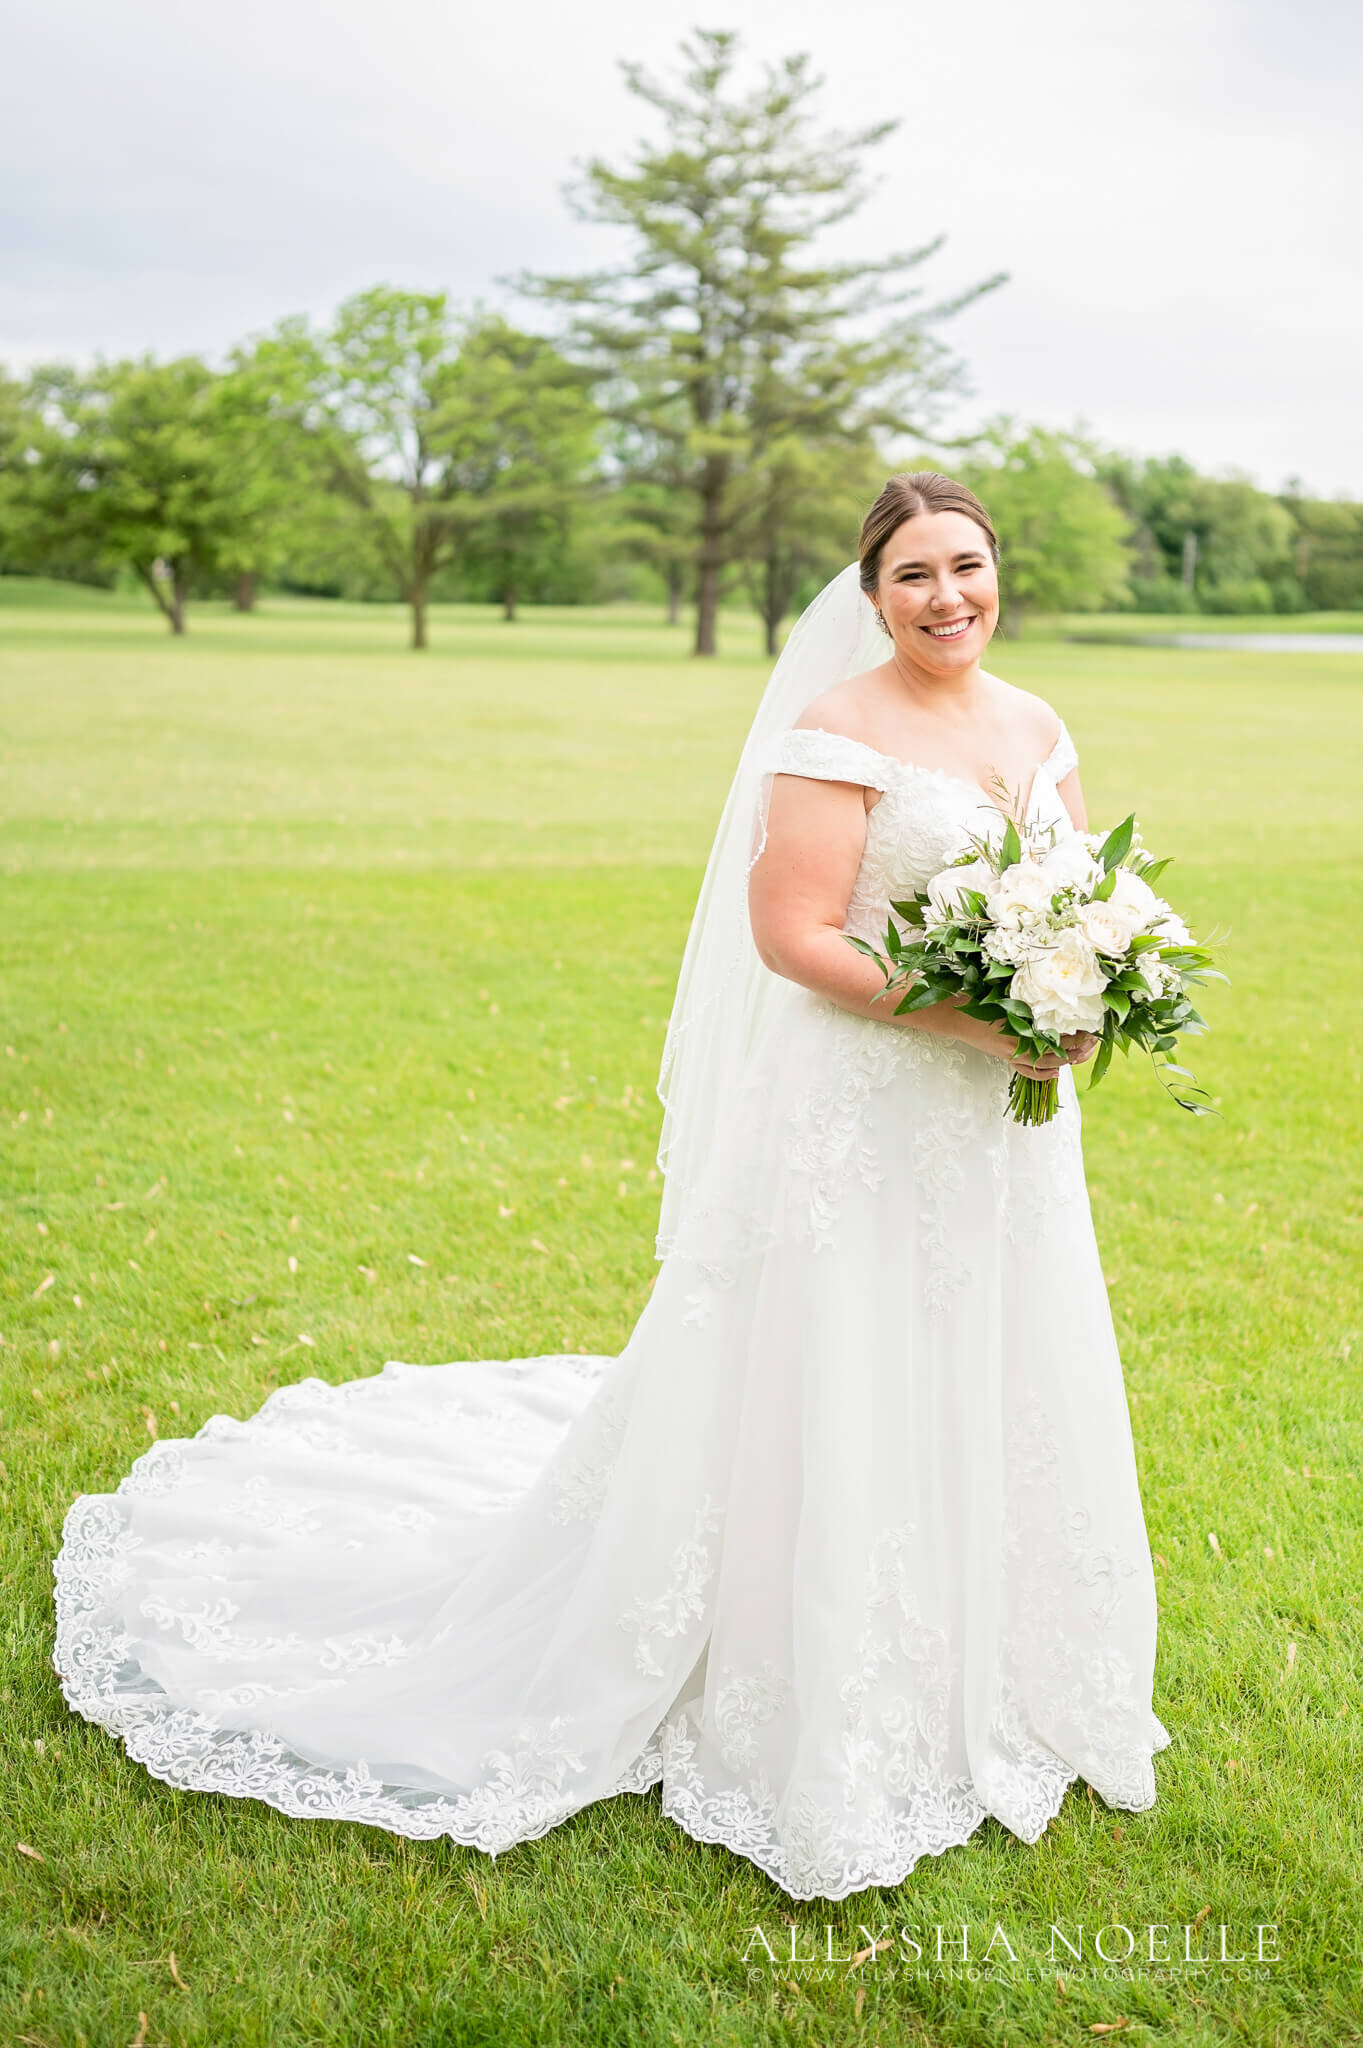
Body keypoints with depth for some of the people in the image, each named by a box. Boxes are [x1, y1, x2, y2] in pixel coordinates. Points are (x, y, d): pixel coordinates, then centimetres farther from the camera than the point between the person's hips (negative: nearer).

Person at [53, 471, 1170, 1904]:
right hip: (859, 1111, -7)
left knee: (991, 1399, 17)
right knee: (833, 1405, 1)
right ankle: (827, 1729, 21)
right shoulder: (836, 734, -12)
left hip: (1007, 1118, 7)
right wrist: (968, 1016, -24)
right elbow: (793, 935, -17)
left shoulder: (1038, 730, 10)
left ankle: (982, 1687, 38)